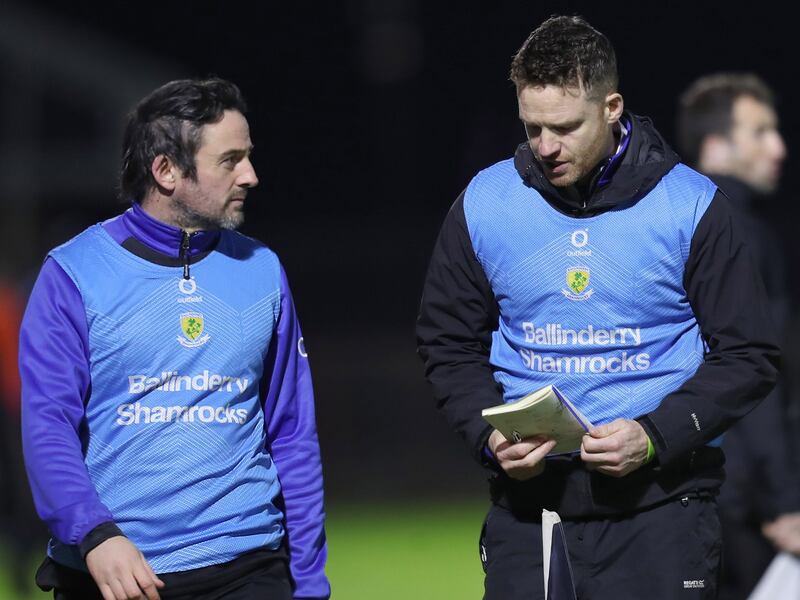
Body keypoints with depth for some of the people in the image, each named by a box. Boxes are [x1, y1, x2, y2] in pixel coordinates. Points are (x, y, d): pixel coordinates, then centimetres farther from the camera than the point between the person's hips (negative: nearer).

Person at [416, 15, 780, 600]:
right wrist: (491, 434, -5)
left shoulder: (690, 207, -4)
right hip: (527, 502, 2)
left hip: (660, 503, -2)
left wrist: (655, 437, -14)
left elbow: (749, 356, 0)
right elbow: (448, 344, 14)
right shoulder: (484, 204, 4)